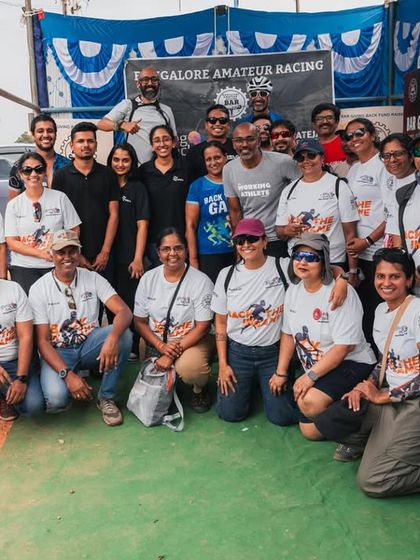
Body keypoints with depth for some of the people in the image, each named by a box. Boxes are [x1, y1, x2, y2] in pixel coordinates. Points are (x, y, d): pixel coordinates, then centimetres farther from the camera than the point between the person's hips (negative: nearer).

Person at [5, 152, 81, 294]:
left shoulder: (60, 198, 4)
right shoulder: (13, 205, 6)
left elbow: (74, 230, 4)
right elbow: (12, 242, 1)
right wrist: (41, 253, -13)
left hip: (57, 266, 0)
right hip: (23, 268, 1)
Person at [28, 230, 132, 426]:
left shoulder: (93, 278, -4)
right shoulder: (39, 289, -8)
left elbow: (124, 311, -16)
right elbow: (42, 341, -11)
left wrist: (112, 338, -40)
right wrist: (67, 374, -26)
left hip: (88, 345, 3)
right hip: (57, 352, -2)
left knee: (124, 334, -28)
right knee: (55, 399, -32)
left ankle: (106, 397, -10)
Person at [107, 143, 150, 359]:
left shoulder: (138, 188, -1)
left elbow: (142, 225, -5)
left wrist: (138, 259, -12)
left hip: (130, 257, -3)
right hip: (109, 255, 4)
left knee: (130, 301, 1)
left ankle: (132, 348, 13)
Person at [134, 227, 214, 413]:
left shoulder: (201, 281, -12)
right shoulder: (148, 279, 0)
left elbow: (202, 327, -12)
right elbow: (140, 321, 2)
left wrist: (173, 354, -19)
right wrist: (161, 346, -15)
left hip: (191, 341, -4)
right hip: (157, 342, 4)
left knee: (188, 367, -33)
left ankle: (200, 389, 1)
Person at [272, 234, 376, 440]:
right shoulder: (293, 290, 1)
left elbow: (344, 346, -24)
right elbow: (288, 333, 9)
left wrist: (310, 376, -23)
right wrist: (281, 373, 6)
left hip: (351, 364, -7)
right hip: (315, 368, 7)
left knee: (309, 401, -33)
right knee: (309, 431, 8)